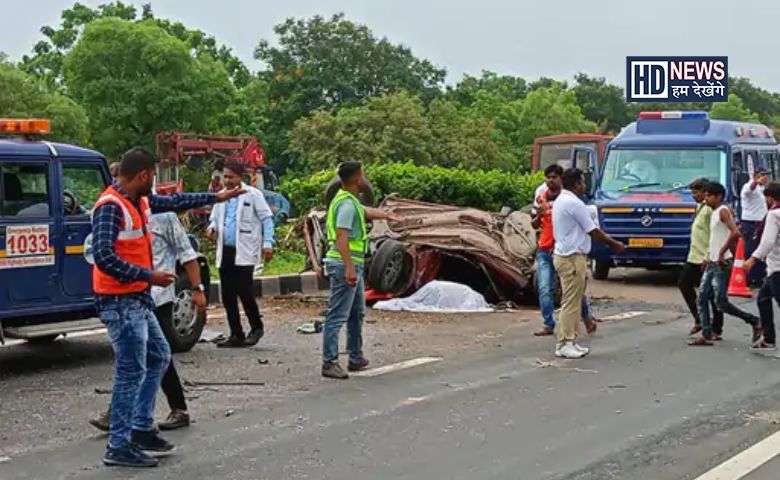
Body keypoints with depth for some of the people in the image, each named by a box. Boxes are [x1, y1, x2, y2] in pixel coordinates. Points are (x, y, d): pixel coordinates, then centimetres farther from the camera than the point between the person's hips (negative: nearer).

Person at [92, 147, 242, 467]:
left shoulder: (140, 200, 8)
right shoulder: (110, 207, -20)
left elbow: (174, 202, 25)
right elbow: (104, 257, -27)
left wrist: (215, 198, 30)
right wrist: (149, 276, -23)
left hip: (138, 299, 10)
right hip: (120, 301, -10)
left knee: (158, 357, 19)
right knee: (131, 372, -6)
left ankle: (141, 428, 27)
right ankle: (119, 446, 1)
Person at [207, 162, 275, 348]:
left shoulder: (252, 194, -4)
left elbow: (267, 219, -3)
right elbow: (215, 218, 23)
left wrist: (267, 243, -11)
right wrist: (212, 227, 0)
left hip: (244, 252, -6)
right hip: (225, 252, 6)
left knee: (244, 291, -11)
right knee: (227, 296, 5)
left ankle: (256, 327, 10)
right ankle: (236, 335, 13)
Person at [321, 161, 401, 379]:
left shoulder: (350, 201, 15)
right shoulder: (347, 204, -18)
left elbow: (366, 212, 38)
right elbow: (341, 237, -26)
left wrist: (386, 215, 52)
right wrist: (349, 268, -31)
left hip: (353, 265, 11)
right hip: (346, 265, -11)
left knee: (357, 312, 20)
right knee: (338, 315, -10)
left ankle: (356, 358, 29)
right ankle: (329, 363, -10)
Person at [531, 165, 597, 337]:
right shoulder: (541, 197, 8)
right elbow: (534, 225, 16)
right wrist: (538, 215, -6)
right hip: (544, 250, 4)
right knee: (544, 289, -3)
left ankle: (587, 317, 24)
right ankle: (548, 325, 4)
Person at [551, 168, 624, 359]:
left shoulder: (561, 200, 15)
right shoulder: (574, 204, -17)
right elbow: (593, 231, -12)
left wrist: (610, 241, 19)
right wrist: (614, 243, 1)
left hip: (564, 255, 10)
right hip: (572, 258, -10)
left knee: (574, 302, 13)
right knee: (571, 302, -6)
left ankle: (570, 341, 16)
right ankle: (564, 344, -4)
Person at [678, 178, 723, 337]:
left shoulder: (710, 209, -16)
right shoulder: (700, 207, 14)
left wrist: (707, 258, -23)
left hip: (705, 260, -10)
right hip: (693, 258, 10)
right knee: (684, 284, 12)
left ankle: (716, 329, 7)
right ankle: (699, 319, 20)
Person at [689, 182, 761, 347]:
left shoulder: (723, 211, -12)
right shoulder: (714, 214, 17)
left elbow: (735, 233, -28)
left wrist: (722, 252, -25)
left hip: (722, 264, -10)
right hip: (712, 263, 10)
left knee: (721, 302, -8)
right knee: (702, 299, 3)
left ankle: (754, 321, 7)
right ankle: (706, 335, 4)